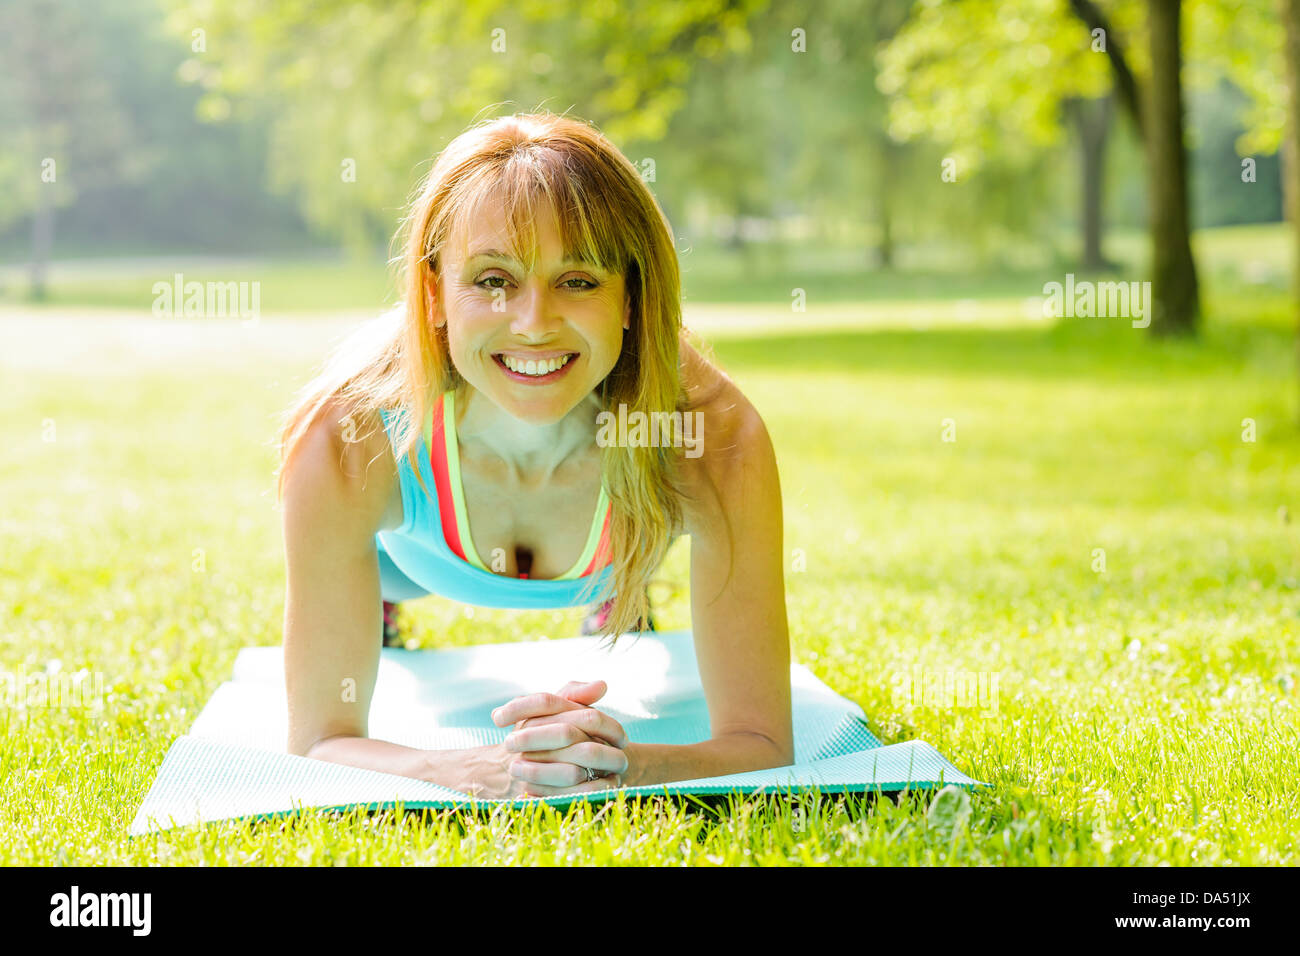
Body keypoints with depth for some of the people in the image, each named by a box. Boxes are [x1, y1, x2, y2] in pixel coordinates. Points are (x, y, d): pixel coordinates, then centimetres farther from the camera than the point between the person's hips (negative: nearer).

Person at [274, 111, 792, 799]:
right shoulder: (347, 442, -45)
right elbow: (319, 741, -39)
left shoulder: (716, 440, -44)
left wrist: (616, 768, -64)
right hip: (412, 551, -1)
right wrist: (481, 773, -61)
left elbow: (762, 743, -40)